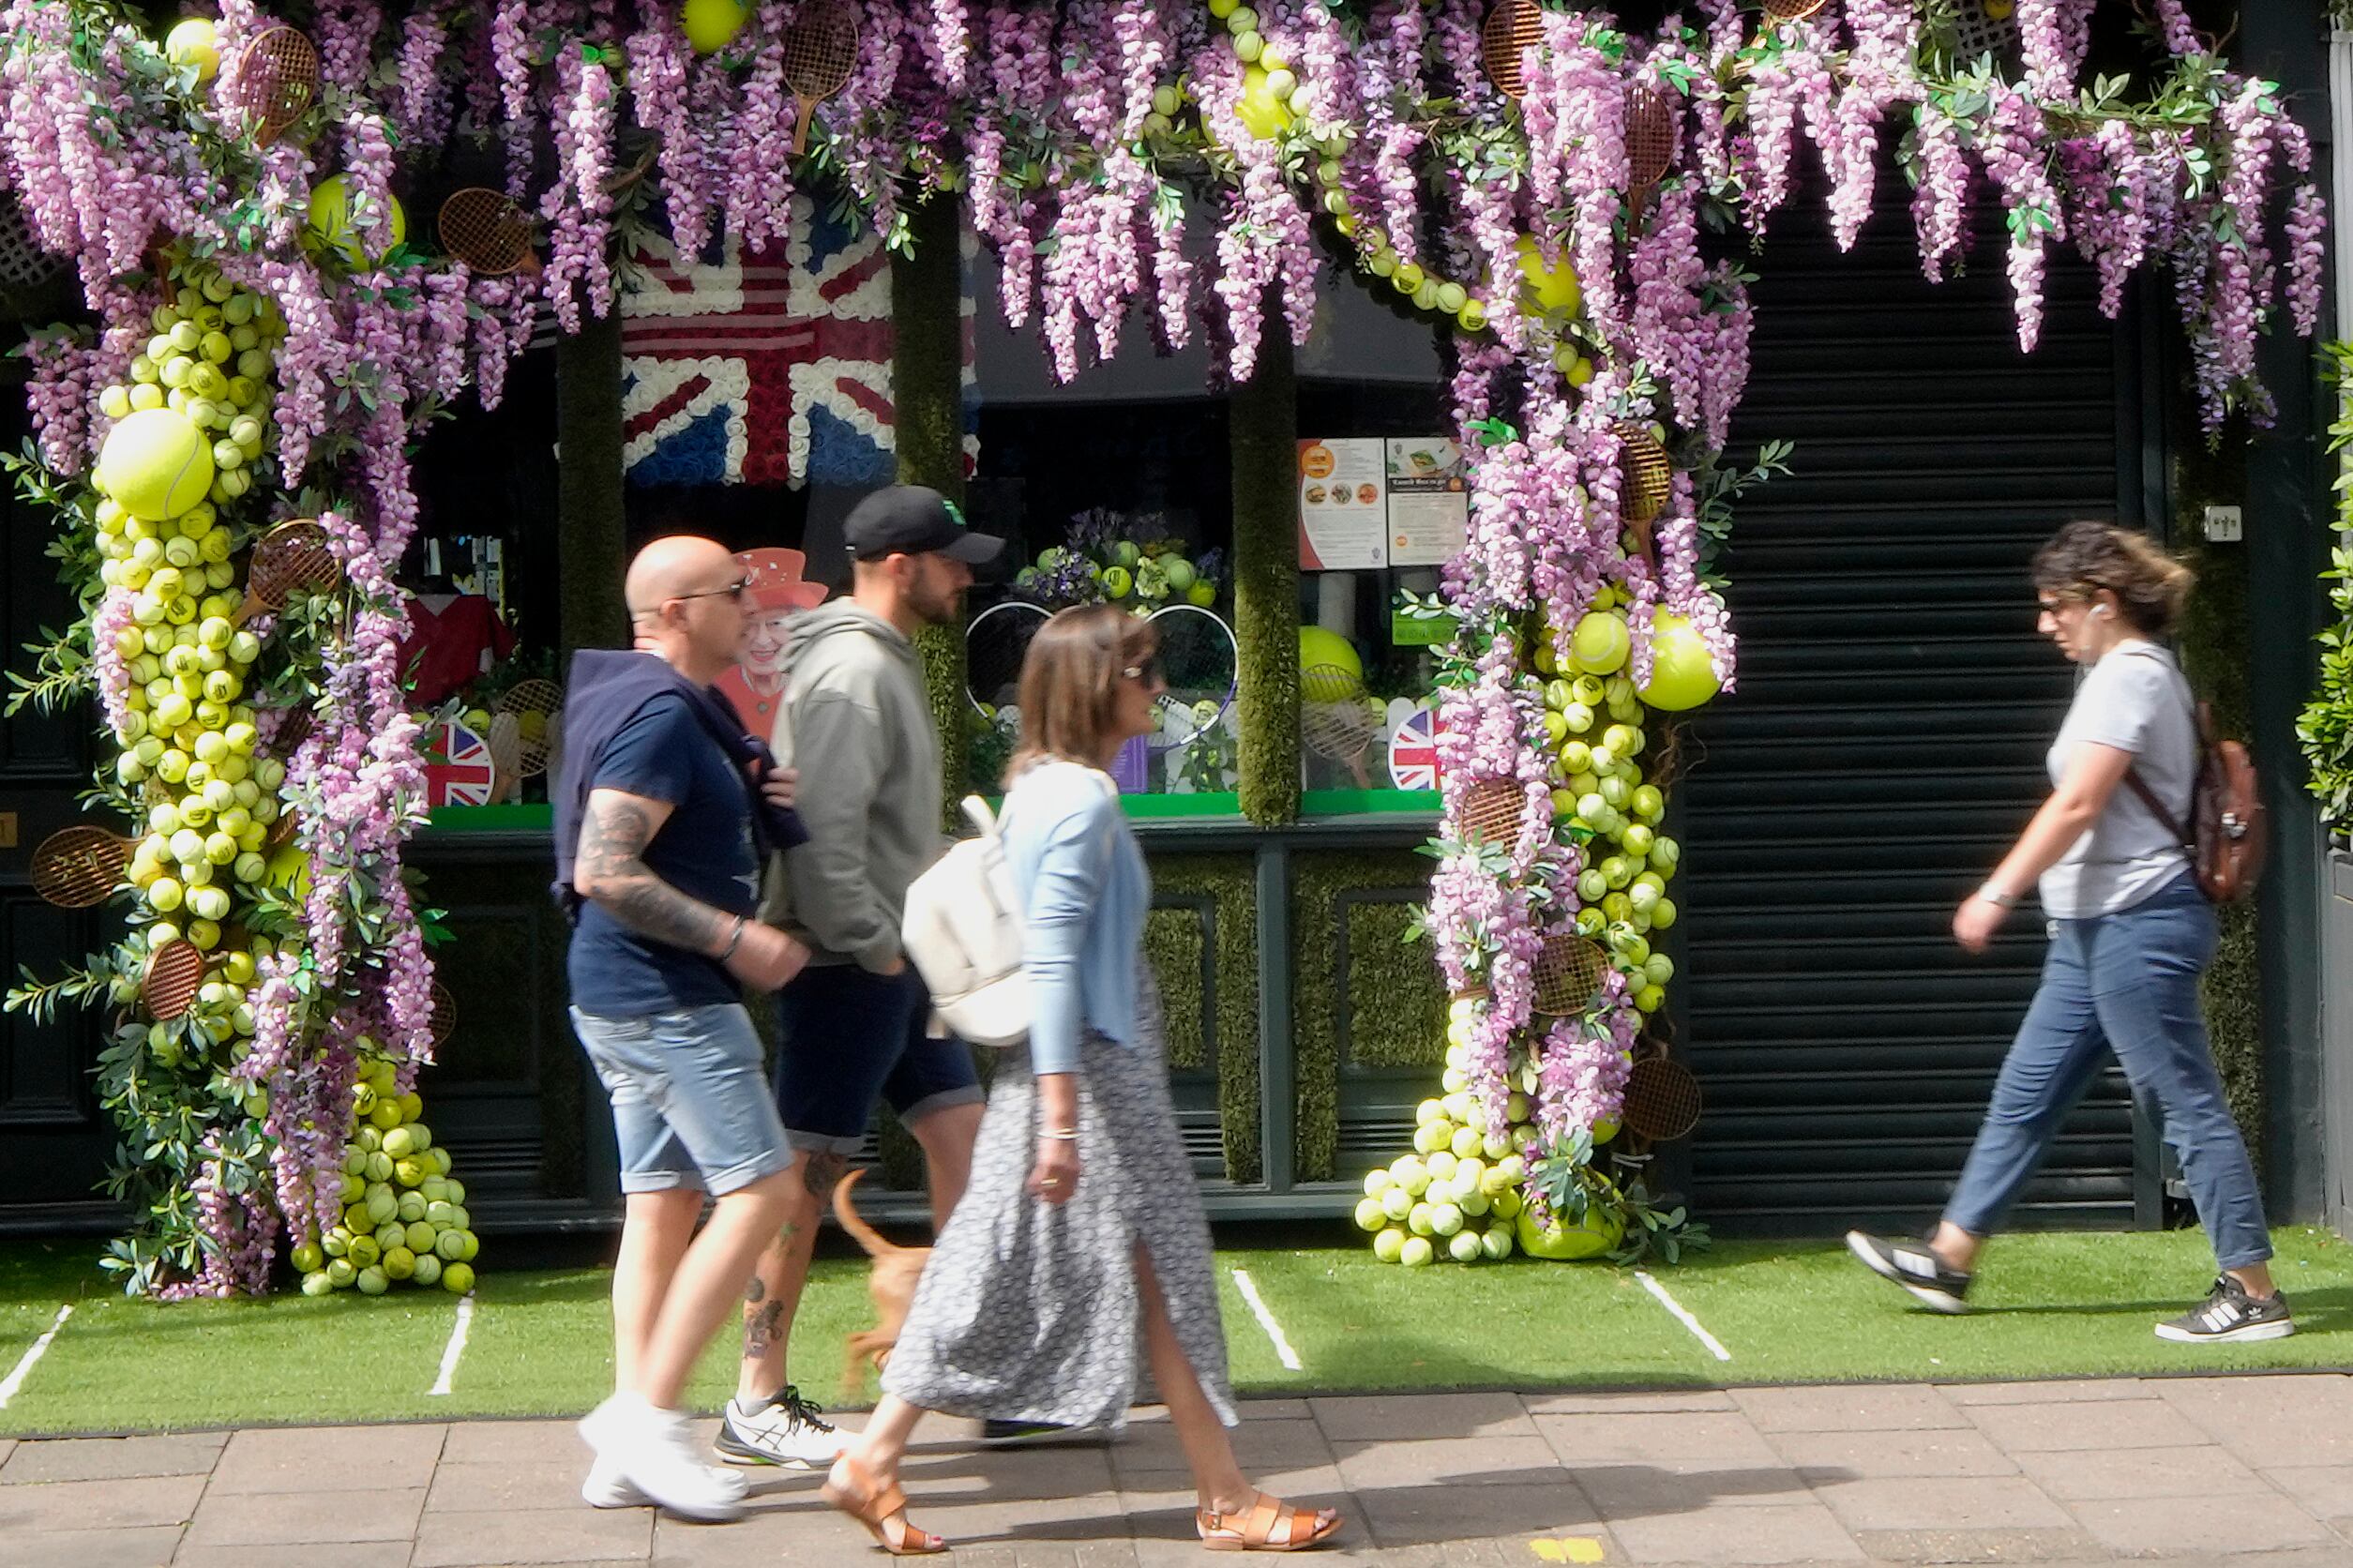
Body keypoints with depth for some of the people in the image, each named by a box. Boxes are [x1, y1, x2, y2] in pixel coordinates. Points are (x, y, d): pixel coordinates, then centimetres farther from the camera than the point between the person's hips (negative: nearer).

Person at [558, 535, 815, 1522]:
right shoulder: (661, 715, -17)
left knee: (663, 1202, 10)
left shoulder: (665, 704, 16)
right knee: (760, 1188, -9)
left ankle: (628, 1454, 10)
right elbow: (603, 873, -25)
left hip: (630, 997, 11)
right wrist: (735, 939, -21)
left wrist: (759, 801, 12)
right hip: (665, 997, -11)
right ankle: (646, 1412, -8)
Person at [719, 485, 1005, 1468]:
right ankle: (757, 1406, 3)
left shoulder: (888, 662, 15)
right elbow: (823, 838, -25)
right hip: (848, 968, -10)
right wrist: (875, 947, -19)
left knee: (962, 1139, 12)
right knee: (806, 1180, -4)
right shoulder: (852, 673, -17)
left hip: (893, 959, 10)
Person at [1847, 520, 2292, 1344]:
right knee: (2025, 1096, 14)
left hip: (2136, 924, -11)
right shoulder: (2138, 673, 17)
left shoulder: (2128, 675, -14)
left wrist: (1996, 895, -14)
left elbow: (2075, 806, -19)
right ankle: (1949, 1258, 21)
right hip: (2097, 930, 11)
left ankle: (2253, 1293, -3)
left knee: (2189, 1106, -7)